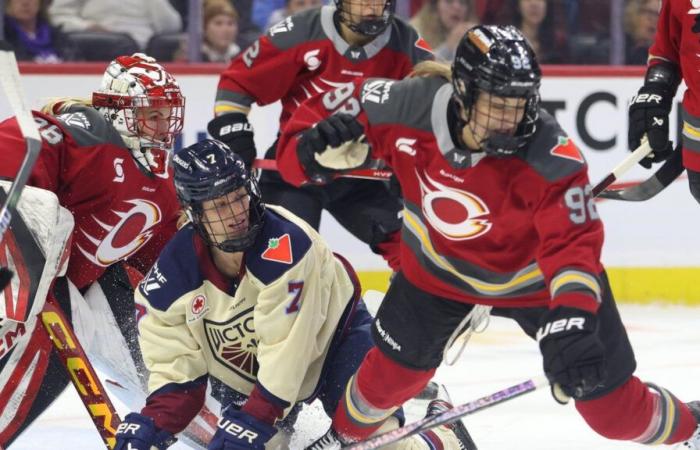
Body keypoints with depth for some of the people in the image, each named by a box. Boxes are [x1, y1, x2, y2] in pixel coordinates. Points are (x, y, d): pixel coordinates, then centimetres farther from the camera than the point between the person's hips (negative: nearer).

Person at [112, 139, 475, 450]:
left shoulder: (285, 243, -35)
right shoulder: (173, 276, -21)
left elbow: (286, 349, -34)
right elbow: (176, 365, -14)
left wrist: (253, 420, -38)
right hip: (247, 375, 4)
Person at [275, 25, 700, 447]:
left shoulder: (552, 160, -37)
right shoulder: (407, 107, -29)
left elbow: (574, 245, -38)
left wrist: (572, 324, -53)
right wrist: (313, 147, -34)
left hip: (537, 278, -2)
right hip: (441, 267, 2)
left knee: (611, 403, -3)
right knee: (393, 369, 8)